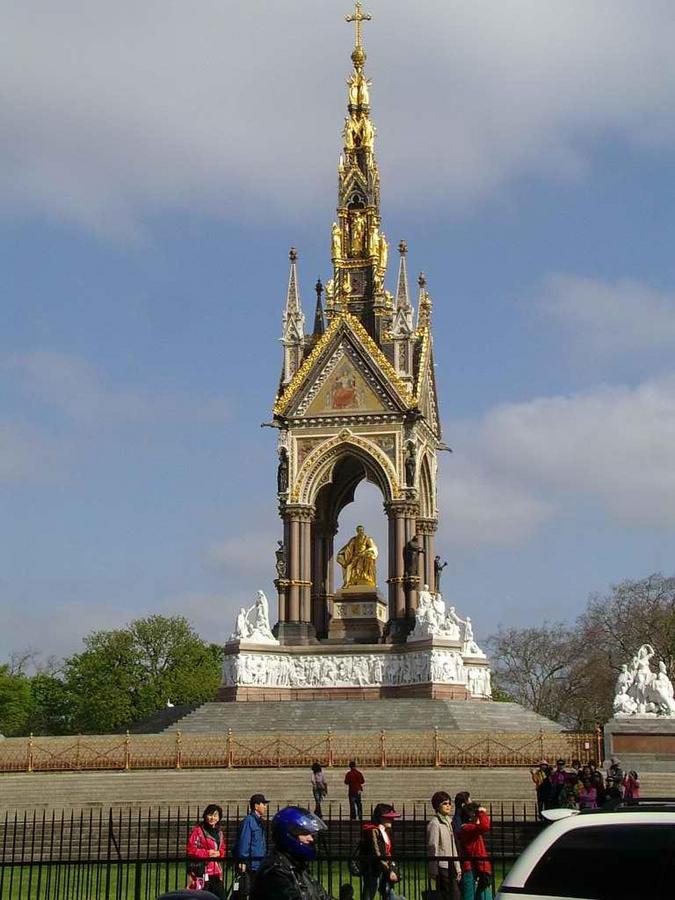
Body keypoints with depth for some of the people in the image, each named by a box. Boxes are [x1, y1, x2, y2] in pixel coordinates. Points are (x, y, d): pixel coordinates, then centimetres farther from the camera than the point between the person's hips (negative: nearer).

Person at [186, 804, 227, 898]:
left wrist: (219, 853, 0)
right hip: (202, 872, -7)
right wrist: (207, 853, -15)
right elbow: (191, 850, -11)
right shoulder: (198, 830, -5)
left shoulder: (219, 833, 18)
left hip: (216, 873, 7)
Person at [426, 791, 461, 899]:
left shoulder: (449, 822, 15)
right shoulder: (434, 823, -10)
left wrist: (457, 867, 16)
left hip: (451, 866, 8)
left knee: (456, 895, 7)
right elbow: (432, 848, -12)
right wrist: (434, 871, -13)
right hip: (442, 867, -8)